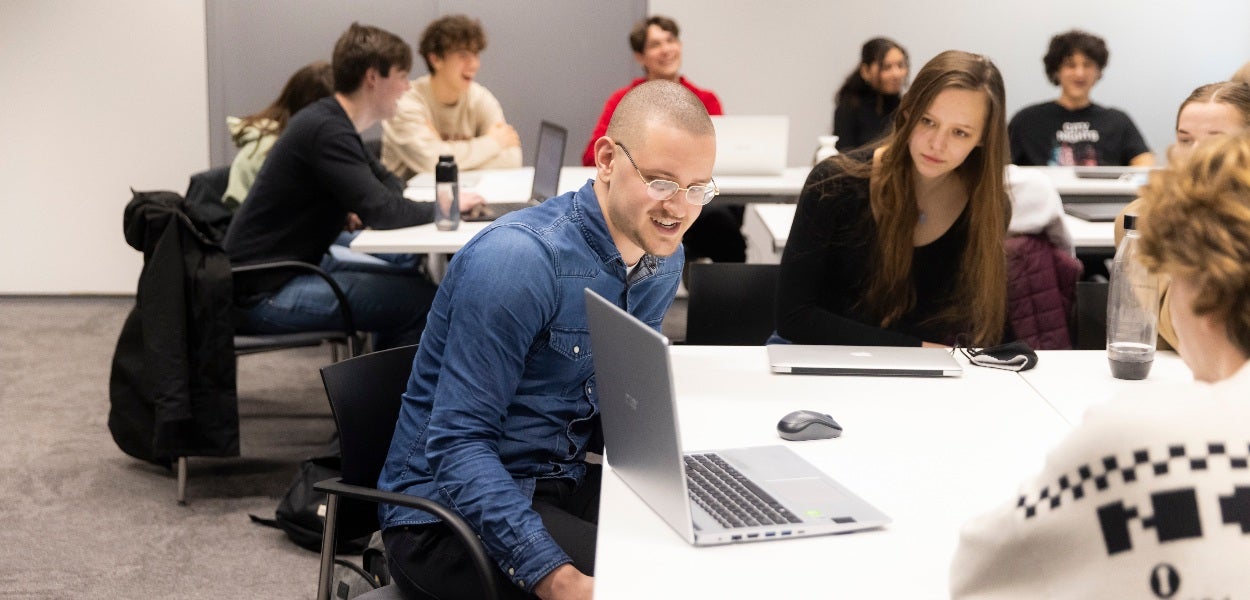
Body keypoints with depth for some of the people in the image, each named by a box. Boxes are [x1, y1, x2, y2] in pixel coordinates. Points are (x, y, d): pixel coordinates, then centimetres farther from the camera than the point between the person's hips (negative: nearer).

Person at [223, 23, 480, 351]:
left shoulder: (331, 122, 11)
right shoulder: (326, 132, -19)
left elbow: (387, 184, 22)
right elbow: (383, 212, -25)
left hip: (290, 266, 10)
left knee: (408, 277, 16)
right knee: (421, 298, -15)